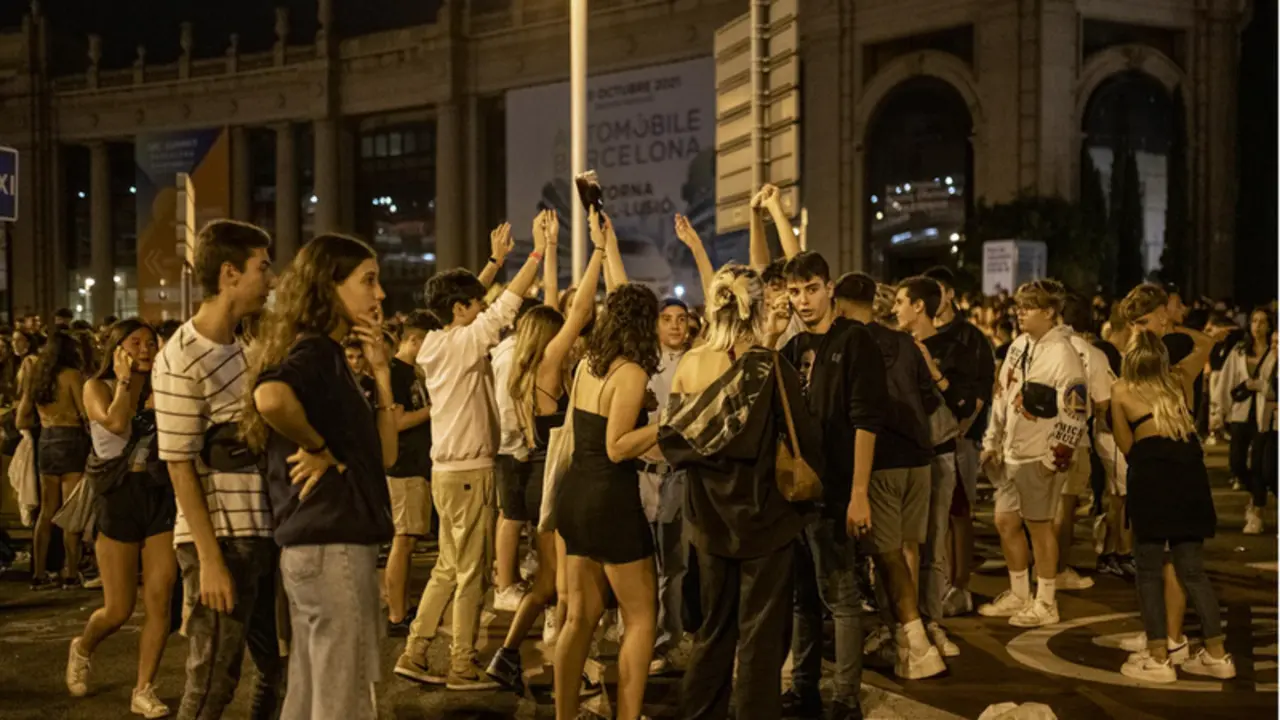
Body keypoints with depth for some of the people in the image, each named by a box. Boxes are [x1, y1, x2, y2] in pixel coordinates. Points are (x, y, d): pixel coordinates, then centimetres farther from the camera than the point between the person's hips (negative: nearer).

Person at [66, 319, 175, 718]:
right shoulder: (98, 387, 0)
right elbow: (115, 423, -20)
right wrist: (124, 379, -9)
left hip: (160, 496, 3)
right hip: (118, 498, -3)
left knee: (159, 603, -3)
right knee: (119, 610, 2)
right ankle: (82, 648, 35)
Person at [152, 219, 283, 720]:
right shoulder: (181, 362, -14)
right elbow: (179, 468, -16)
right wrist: (210, 559, -18)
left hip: (267, 533, 8)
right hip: (221, 540, -8)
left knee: (282, 670, 14)